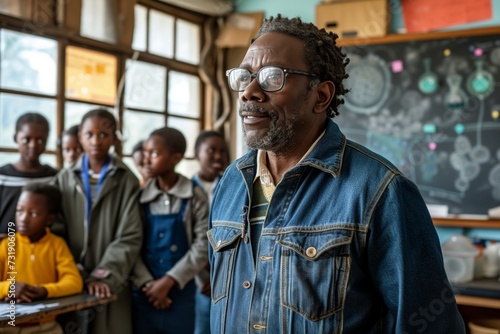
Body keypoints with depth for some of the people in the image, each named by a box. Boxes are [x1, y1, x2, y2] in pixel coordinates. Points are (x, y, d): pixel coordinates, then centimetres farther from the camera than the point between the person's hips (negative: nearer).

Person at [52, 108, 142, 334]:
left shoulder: (127, 181, 0)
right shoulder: (65, 179, 8)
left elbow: (130, 237, -5)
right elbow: (56, 232, 4)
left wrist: (104, 276, -15)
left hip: (110, 284, -1)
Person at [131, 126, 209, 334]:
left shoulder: (195, 197, -3)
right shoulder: (140, 196, 2)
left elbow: (202, 247, -7)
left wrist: (169, 281, -12)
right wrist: (146, 283, -12)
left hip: (180, 293, -2)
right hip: (144, 293, 2)